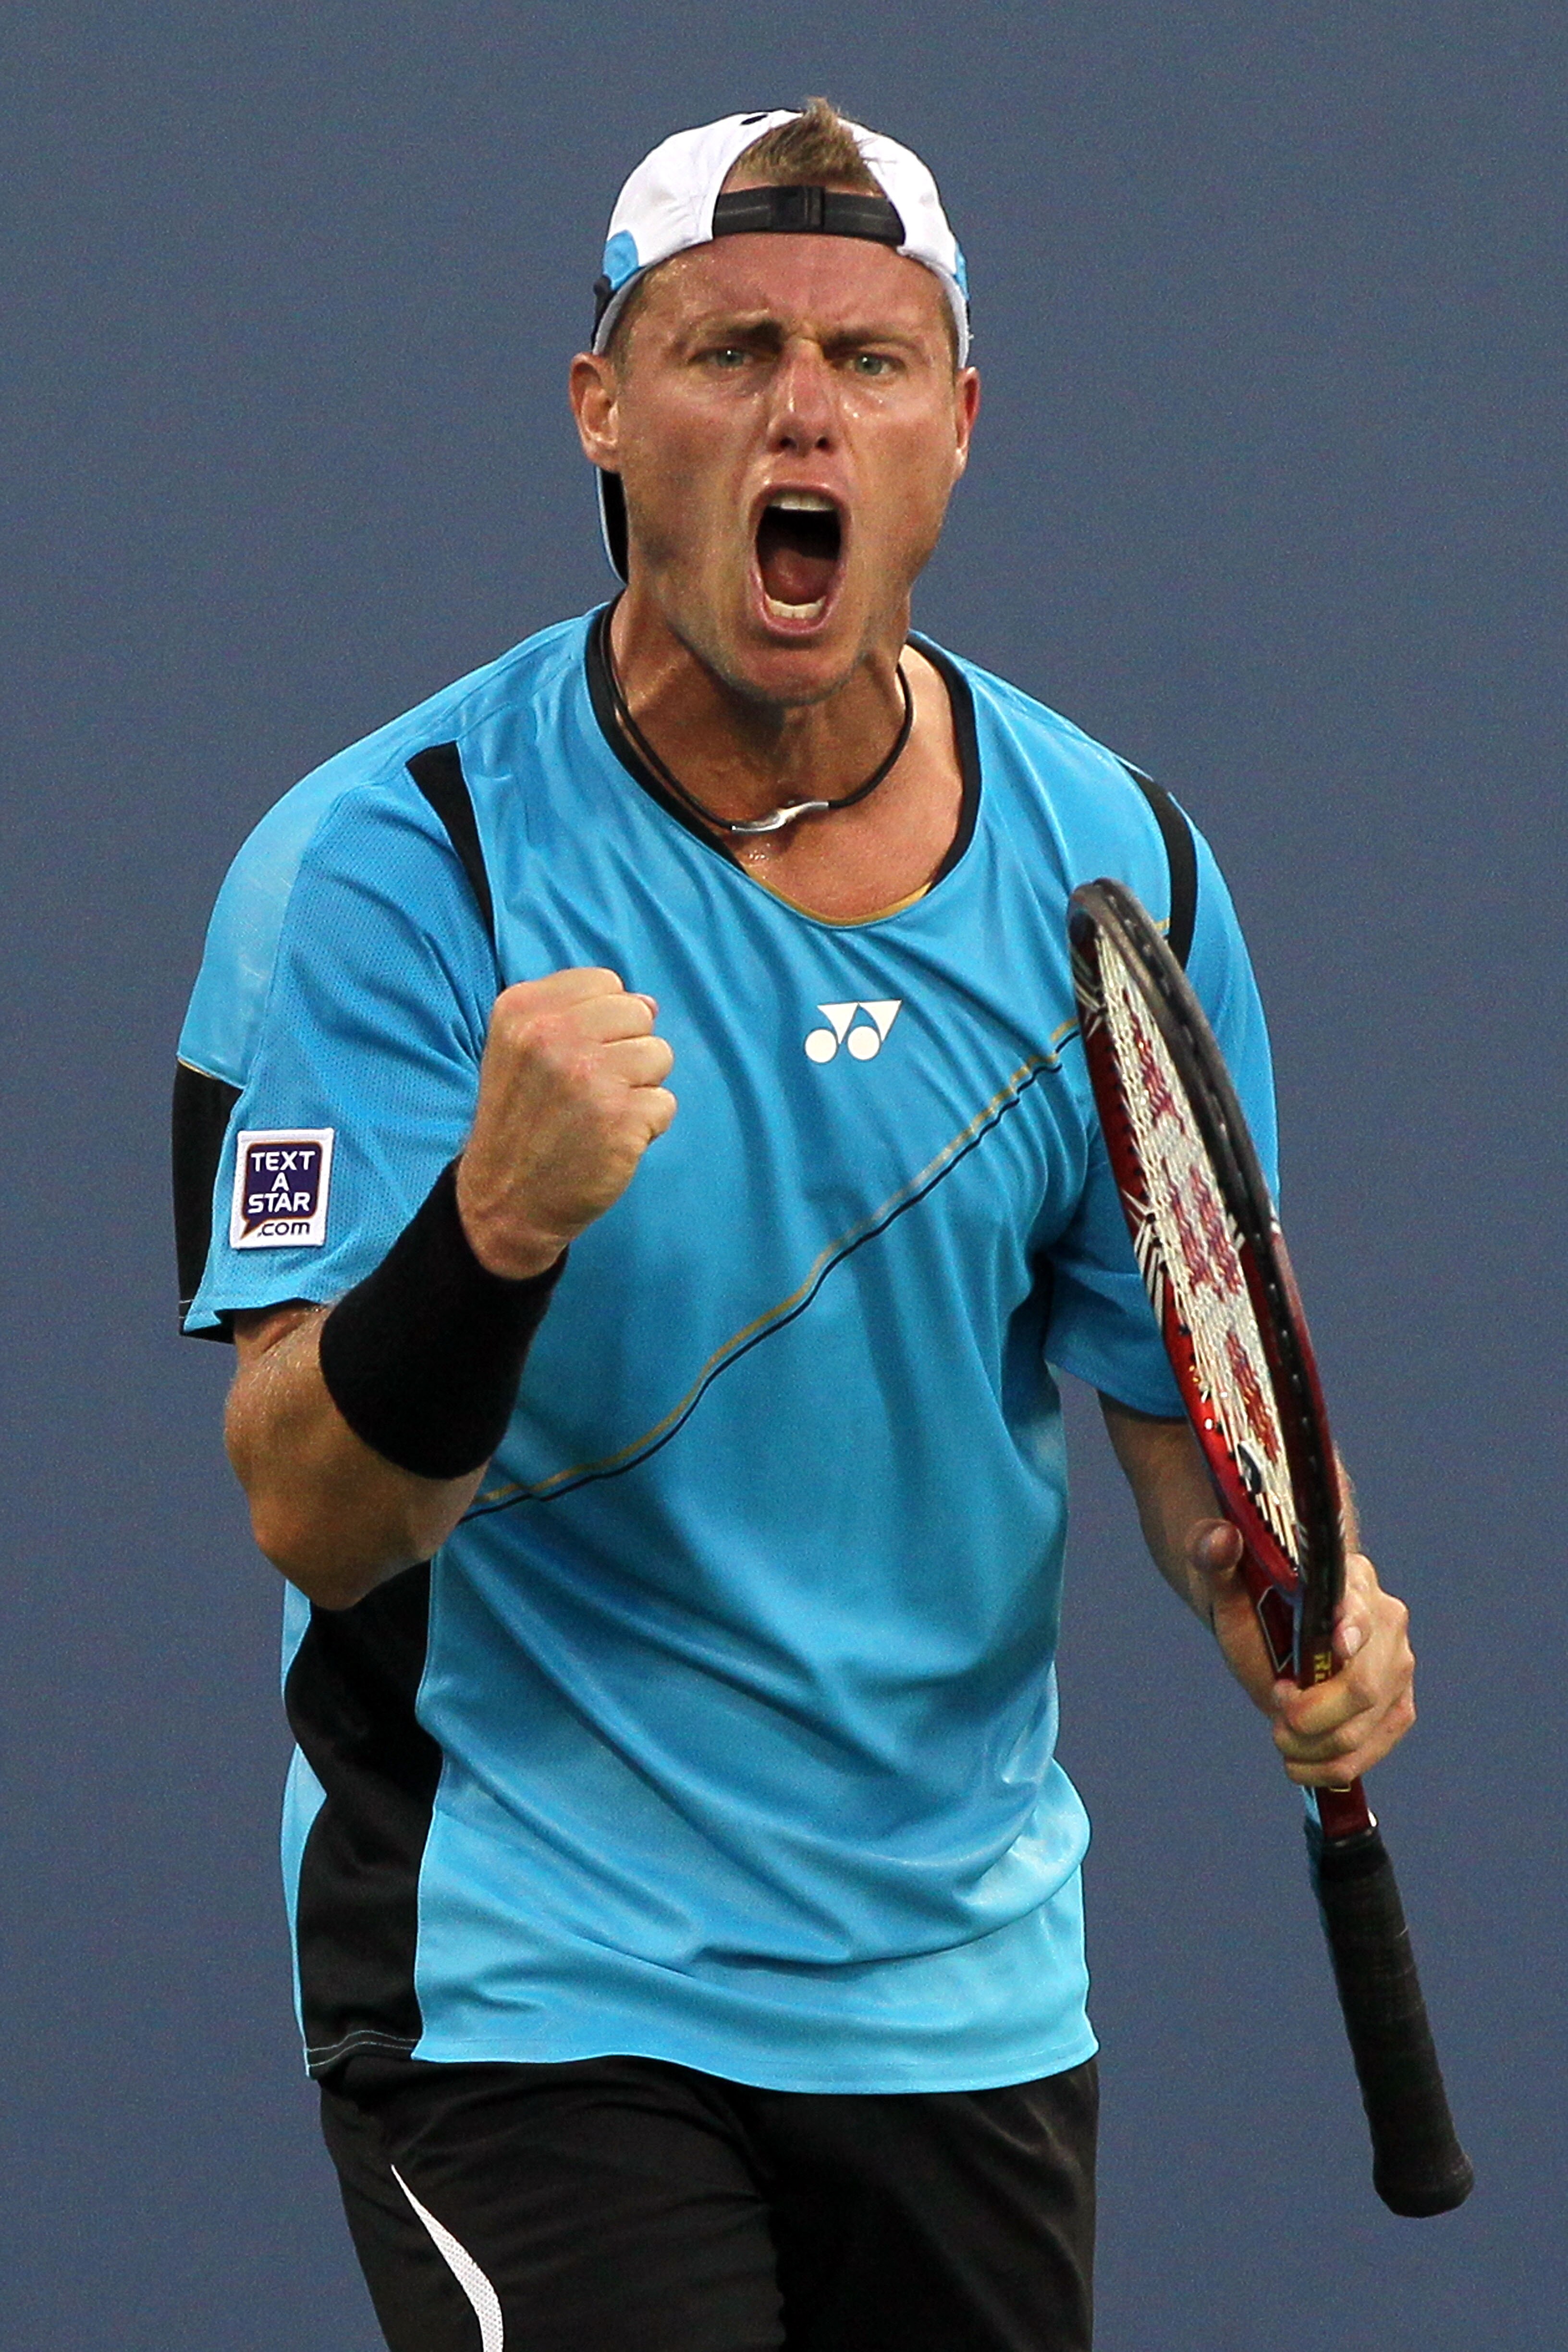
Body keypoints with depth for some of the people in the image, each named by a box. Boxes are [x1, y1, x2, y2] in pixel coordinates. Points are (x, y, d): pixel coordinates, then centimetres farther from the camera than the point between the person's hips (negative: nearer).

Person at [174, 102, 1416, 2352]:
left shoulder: (1112, 861, 1)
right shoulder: (389, 860, -13)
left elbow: (1189, 1389, 11)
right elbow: (314, 1518, -19)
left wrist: (1287, 1599, -11)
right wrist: (500, 1222, -38)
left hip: (971, 1978, 5)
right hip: (531, 1977, -5)